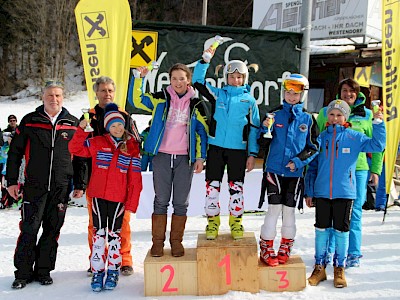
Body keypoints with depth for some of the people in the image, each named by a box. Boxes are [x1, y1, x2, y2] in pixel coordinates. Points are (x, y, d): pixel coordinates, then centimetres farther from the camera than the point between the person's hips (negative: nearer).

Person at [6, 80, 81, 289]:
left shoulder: (73, 124, 7)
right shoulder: (29, 121, 5)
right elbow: (15, 152, 7)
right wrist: (12, 181, 2)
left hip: (61, 187, 1)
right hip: (34, 186, -1)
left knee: (52, 230, 7)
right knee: (29, 229, -1)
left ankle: (44, 270, 20)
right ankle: (23, 273, 11)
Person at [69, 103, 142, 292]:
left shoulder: (132, 149, 2)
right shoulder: (97, 143, 4)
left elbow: (135, 180, 1)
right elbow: (75, 149, 4)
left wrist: (132, 204, -3)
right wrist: (81, 130, -8)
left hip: (119, 199, 0)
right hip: (98, 197, 0)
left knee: (114, 234, 8)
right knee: (99, 234, 4)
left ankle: (113, 271, 18)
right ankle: (97, 272, 13)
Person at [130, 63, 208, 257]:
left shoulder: (195, 104, 6)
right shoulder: (160, 98, 4)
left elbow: (202, 131, 9)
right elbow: (136, 100, -6)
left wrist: (200, 157, 3)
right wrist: (140, 78, -18)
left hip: (185, 159, 1)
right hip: (162, 156, 0)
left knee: (181, 202, 6)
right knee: (161, 200, 5)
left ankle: (177, 241, 18)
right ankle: (157, 241, 14)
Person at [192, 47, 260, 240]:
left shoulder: (249, 100, 6)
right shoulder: (218, 94, 8)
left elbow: (254, 128, 6)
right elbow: (198, 81, 1)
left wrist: (252, 154, 1)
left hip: (238, 149, -1)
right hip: (216, 147, 1)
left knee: (236, 187, 5)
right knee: (212, 185, 3)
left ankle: (236, 223, 20)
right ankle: (212, 222, 17)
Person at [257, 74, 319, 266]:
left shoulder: (307, 119, 4)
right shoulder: (275, 115, 2)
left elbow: (313, 147, 6)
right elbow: (263, 143, 4)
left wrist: (298, 161, -8)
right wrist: (265, 129, -17)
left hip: (295, 172, 1)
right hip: (274, 170, -1)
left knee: (289, 210, 8)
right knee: (274, 208, -4)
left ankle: (285, 249, 23)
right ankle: (266, 249, 8)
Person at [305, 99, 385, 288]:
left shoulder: (355, 137, 3)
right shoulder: (321, 138, 7)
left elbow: (377, 145, -6)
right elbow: (312, 167, 9)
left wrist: (378, 123, -14)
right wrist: (309, 191, 7)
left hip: (345, 192, -1)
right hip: (322, 192, 2)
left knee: (341, 230, 7)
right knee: (321, 229, 8)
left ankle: (339, 268, 21)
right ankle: (320, 267, 20)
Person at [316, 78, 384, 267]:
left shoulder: (367, 115, 8)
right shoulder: (326, 113, 6)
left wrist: (375, 170, 6)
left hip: (358, 169, 0)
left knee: (355, 212, 3)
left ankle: (354, 253, 14)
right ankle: (329, 250, 17)